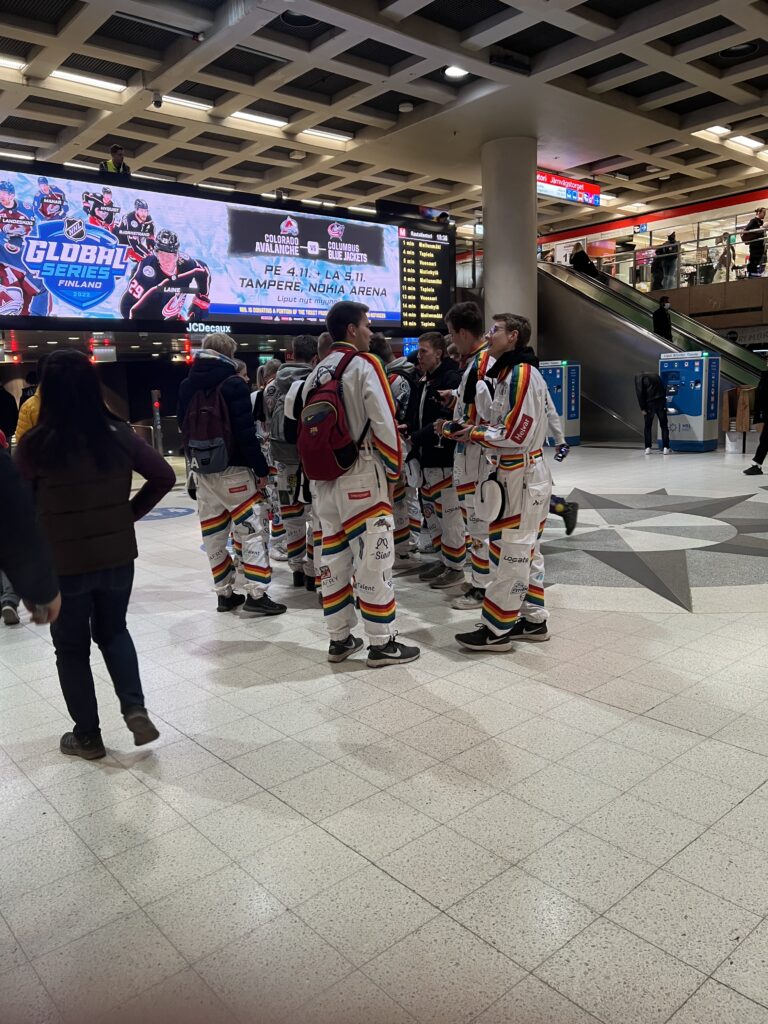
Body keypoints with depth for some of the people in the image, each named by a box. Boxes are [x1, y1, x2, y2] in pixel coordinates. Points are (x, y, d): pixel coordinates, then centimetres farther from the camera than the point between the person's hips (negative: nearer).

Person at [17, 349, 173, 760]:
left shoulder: (36, 443, -14)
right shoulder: (118, 433, -6)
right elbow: (164, 476, -1)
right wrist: (131, 512, 6)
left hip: (62, 563, -3)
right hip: (117, 556, 3)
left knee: (71, 648, 15)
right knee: (113, 631, 24)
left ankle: (87, 736, 25)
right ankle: (135, 709, 9)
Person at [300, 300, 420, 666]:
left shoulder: (316, 373, 13)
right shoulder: (364, 364, -8)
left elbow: (308, 424, 14)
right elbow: (383, 422, -13)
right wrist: (394, 470, -2)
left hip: (323, 478, 8)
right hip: (361, 475, -7)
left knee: (334, 557, 12)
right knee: (374, 559, -1)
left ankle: (339, 639, 21)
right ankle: (382, 644, 6)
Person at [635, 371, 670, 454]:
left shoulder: (639, 377, 9)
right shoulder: (656, 375, 25)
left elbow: (640, 393, -5)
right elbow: (664, 389, 21)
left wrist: (642, 408, -6)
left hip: (649, 403, -3)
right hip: (661, 402, 3)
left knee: (648, 426, 12)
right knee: (664, 425, 8)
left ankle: (648, 448, 9)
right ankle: (666, 448, 2)